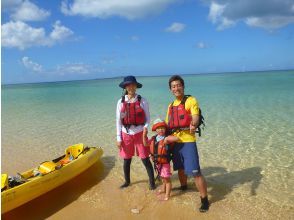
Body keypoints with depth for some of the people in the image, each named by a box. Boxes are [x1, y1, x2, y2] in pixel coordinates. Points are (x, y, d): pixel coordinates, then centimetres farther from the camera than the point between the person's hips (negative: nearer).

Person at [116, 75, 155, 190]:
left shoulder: (142, 100, -5)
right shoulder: (121, 102, -1)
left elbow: (147, 117, 1)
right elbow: (118, 121, 2)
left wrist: (146, 127, -20)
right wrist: (118, 138, 0)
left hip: (139, 133, -2)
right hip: (126, 134, 2)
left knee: (145, 159, 2)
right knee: (126, 160, 13)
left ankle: (152, 181, 20)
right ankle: (127, 181, 34)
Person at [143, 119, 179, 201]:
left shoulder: (167, 137, -19)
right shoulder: (154, 138, 1)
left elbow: (177, 138, -34)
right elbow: (146, 144, 11)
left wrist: (167, 139, -32)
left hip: (165, 163, -7)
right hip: (157, 162, 7)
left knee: (167, 179, 7)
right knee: (163, 178, 27)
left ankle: (167, 196, 18)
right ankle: (163, 189, 49)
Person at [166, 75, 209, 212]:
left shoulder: (191, 100, -7)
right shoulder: (171, 105, 13)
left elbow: (196, 118, -21)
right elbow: (167, 124, 19)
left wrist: (193, 125, -43)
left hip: (188, 141, -6)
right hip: (175, 142, 7)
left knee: (195, 172, -6)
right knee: (180, 168, 22)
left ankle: (204, 200, 9)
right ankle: (183, 187, 48)